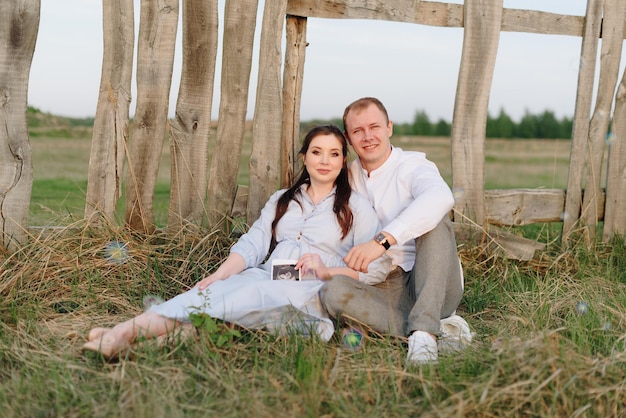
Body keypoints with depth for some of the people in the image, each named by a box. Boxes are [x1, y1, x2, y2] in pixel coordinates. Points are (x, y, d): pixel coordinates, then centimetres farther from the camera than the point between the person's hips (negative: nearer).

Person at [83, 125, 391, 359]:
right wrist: (220, 274, -10)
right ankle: (125, 330, -51)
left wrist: (327, 271, -12)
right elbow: (250, 245, 9)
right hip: (266, 277, 4)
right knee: (217, 290, -30)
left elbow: (379, 267, 2)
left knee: (255, 294, -36)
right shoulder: (281, 200, 23)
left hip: (310, 292, -4)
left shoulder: (356, 206, 11)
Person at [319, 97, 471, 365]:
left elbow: (441, 197, -30)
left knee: (435, 219, -28)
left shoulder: (412, 166, -5)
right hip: (385, 290, 3)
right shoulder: (350, 176, 13)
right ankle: (441, 328, -24)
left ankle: (424, 331, -36)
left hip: (432, 289, -3)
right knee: (332, 291, -26)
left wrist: (382, 240, -40)